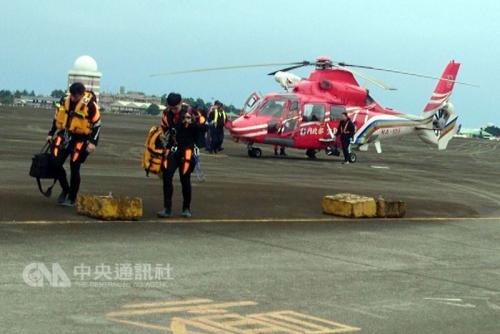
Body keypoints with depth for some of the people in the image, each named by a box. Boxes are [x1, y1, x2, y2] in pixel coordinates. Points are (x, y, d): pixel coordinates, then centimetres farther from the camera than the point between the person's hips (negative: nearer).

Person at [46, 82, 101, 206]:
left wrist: (93, 142, -15)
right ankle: (65, 189, 19)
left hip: (81, 139, -5)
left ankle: (71, 198, 8)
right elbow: (57, 118, 14)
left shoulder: (90, 105, -15)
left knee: (74, 167, -6)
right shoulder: (65, 100, -1)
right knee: (56, 163, -4)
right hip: (66, 135, 5)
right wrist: (51, 134, 16)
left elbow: (97, 124, -10)